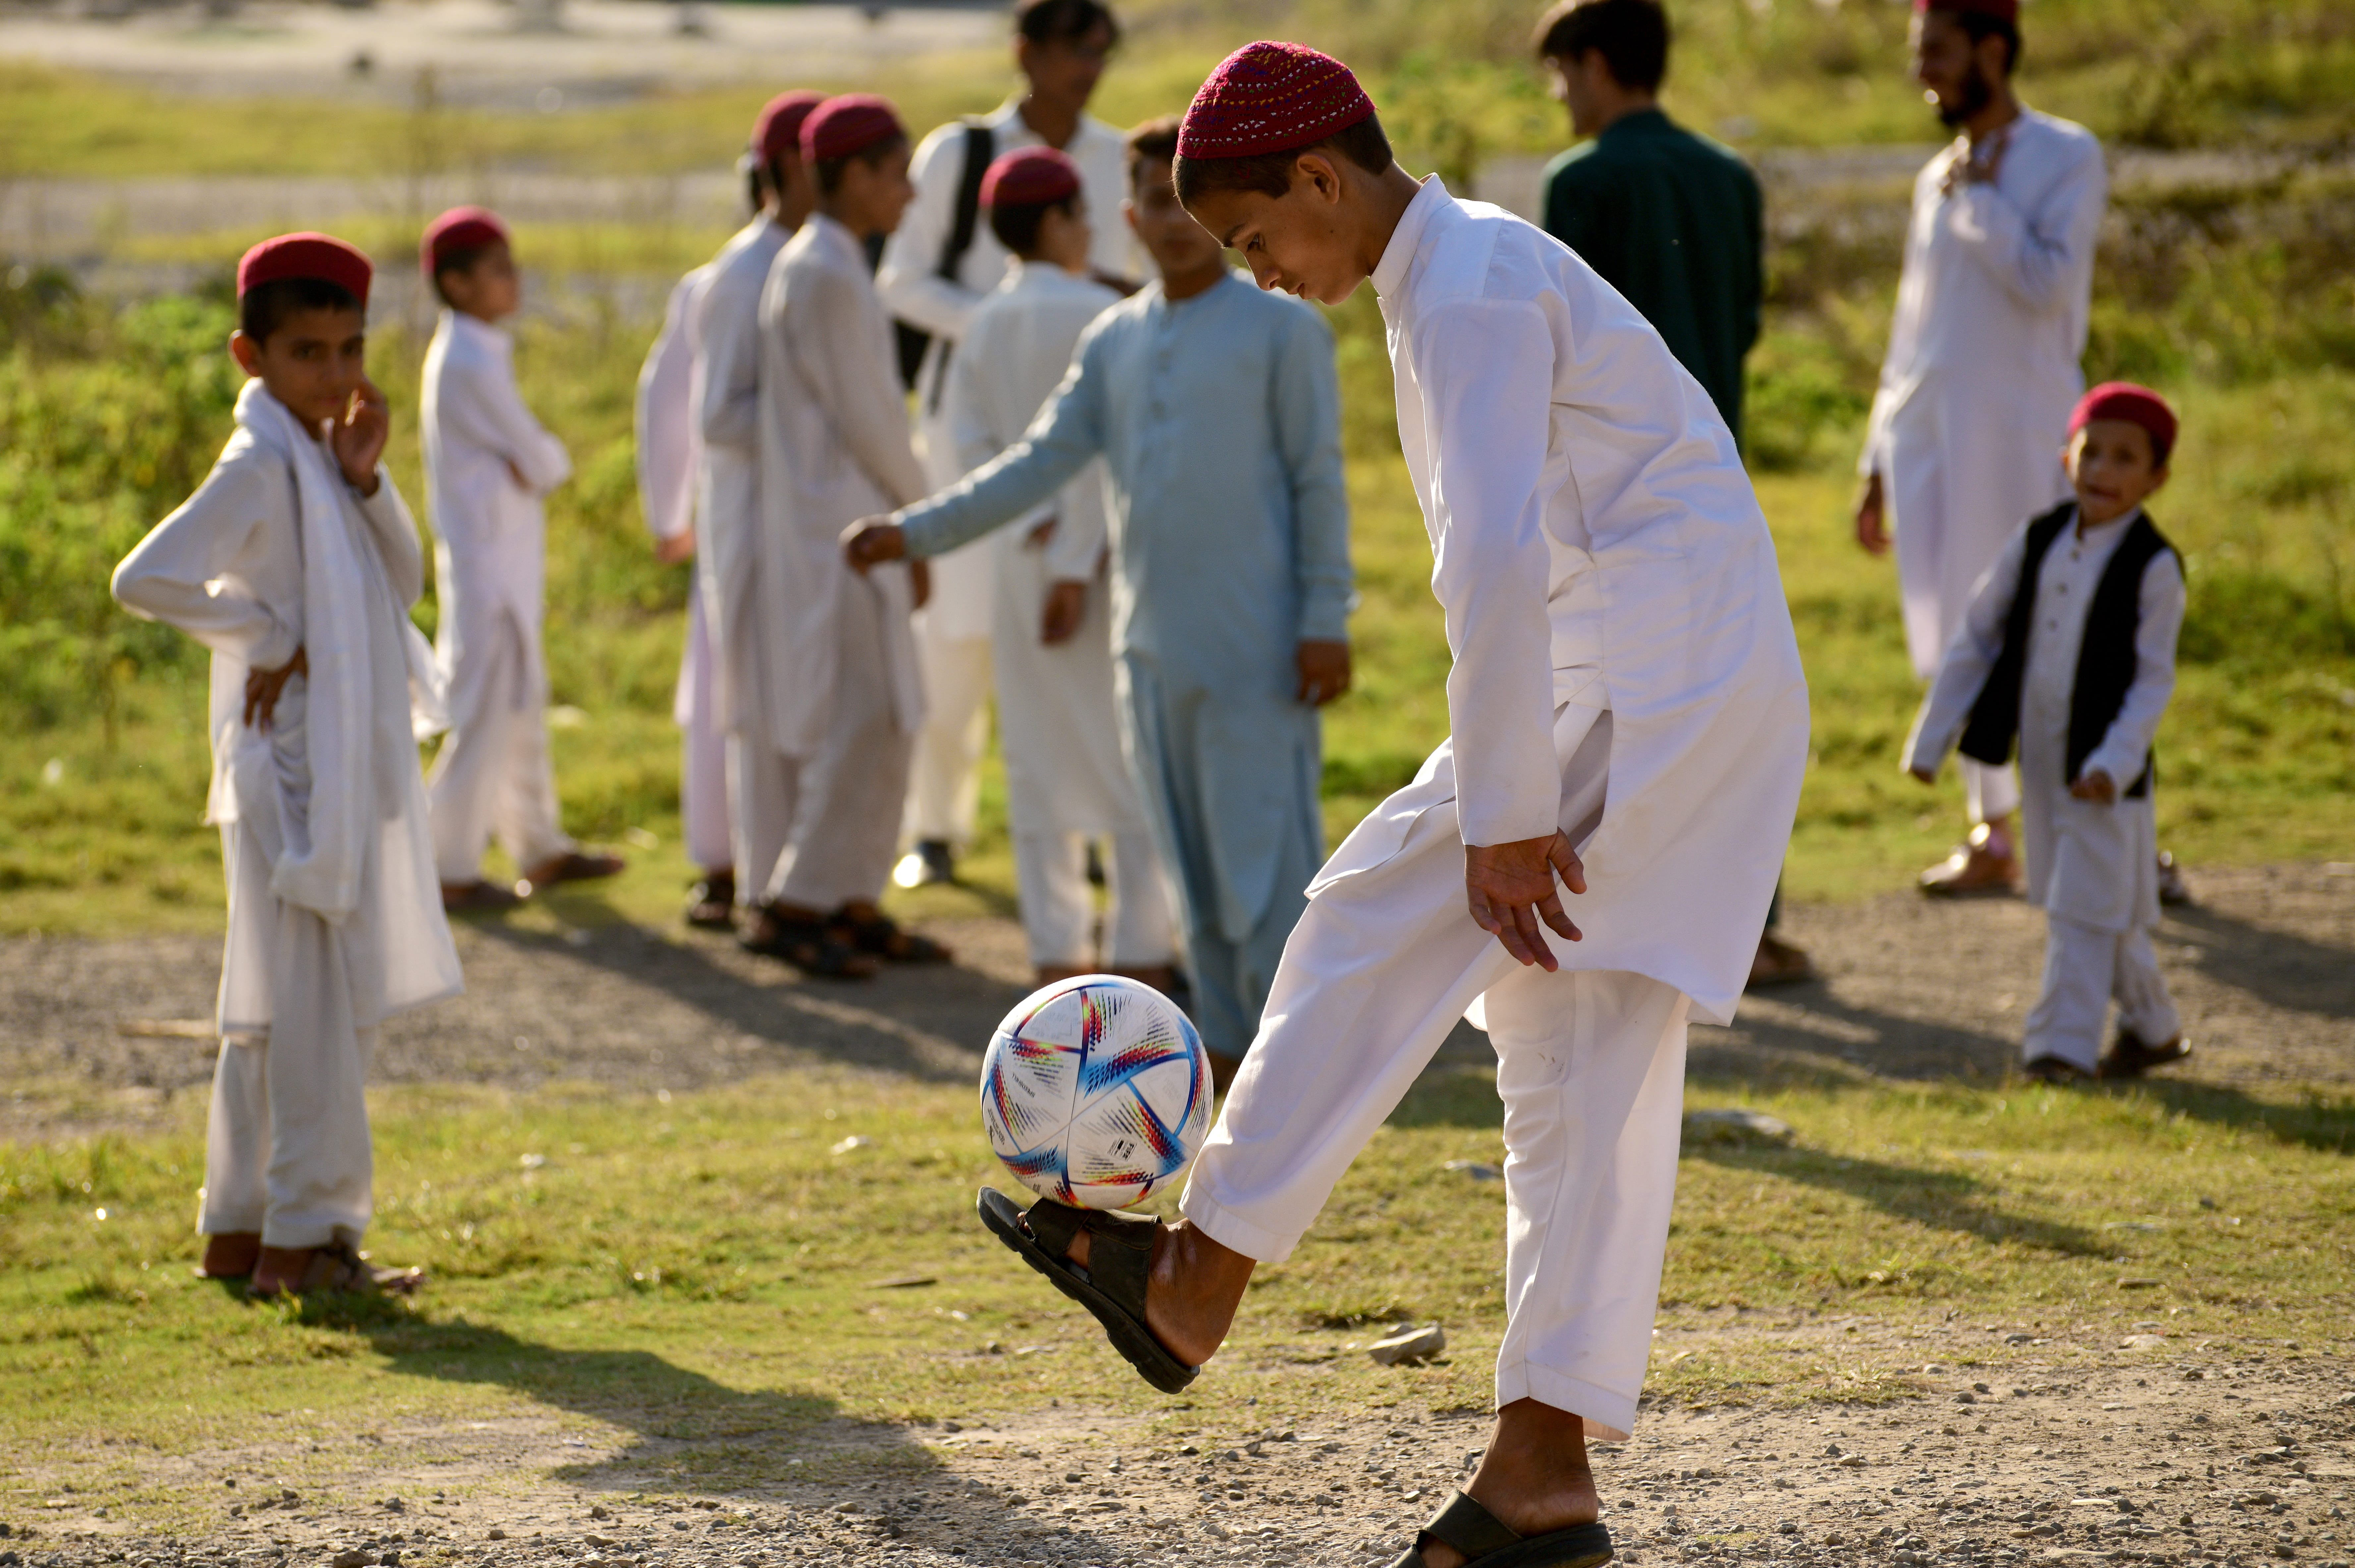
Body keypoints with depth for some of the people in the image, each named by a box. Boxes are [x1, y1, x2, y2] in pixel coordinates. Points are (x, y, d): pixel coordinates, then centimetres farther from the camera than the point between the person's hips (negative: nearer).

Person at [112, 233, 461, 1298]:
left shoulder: (318, 456, 12)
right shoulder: (259, 465, -15)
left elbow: (402, 585, 9)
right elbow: (145, 579, -26)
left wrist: (365, 479, -5)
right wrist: (268, 636, -18)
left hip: (350, 771, 9)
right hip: (291, 764, -9)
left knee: (272, 1008, 13)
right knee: (312, 1004, -7)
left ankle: (239, 1231, 20)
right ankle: (306, 1238, -4)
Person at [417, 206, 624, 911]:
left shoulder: (462, 352, 13)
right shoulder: (472, 363, -18)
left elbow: (525, 460, 13)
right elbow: (537, 461, -17)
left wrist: (534, 463, -7)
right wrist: (553, 460, 3)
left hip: (503, 554, 10)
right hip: (490, 555, -10)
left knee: (522, 701, 17)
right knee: (486, 708, -7)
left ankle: (540, 848, 27)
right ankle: (450, 870, -4)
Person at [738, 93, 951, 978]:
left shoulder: (812, 267, 15)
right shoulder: (828, 279, -16)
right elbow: (864, 420, -16)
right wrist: (921, 511, -1)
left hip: (846, 531, 10)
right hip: (839, 535, -10)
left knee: (878, 725, 11)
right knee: (862, 723, -9)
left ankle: (853, 904, 14)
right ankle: (795, 907, -7)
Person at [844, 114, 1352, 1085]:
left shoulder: (1283, 332, -4)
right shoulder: (1114, 342, 12)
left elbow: (1319, 485, -5)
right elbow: (1040, 463, 7)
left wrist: (1326, 621, -10)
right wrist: (920, 532, -3)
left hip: (1256, 655, -6)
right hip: (1152, 649, 6)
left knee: (1267, 854, -9)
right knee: (1190, 864, 9)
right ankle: (1228, 1041, 16)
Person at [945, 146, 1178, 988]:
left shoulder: (984, 324, 6)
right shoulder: (1093, 313, -13)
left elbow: (970, 436, 0)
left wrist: (1029, 526, -6)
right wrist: (1073, 565, -17)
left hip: (1023, 550, 6)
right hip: (1101, 550, -6)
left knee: (1041, 759, 8)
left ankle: (1055, 950, 9)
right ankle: (1138, 949, -1)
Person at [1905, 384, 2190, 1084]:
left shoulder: (2154, 567, -11)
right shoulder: (2036, 542, 3)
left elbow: (2153, 679, -12)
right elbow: (1977, 637, 8)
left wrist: (2114, 762, -24)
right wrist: (1933, 737, 6)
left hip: (2103, 770, -5)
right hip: (2041, 759, 5)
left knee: (2086, 907, -6)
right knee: (2103, 910, 16)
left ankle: (2063, 1047, -4)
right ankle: (2153, 1028, 31)